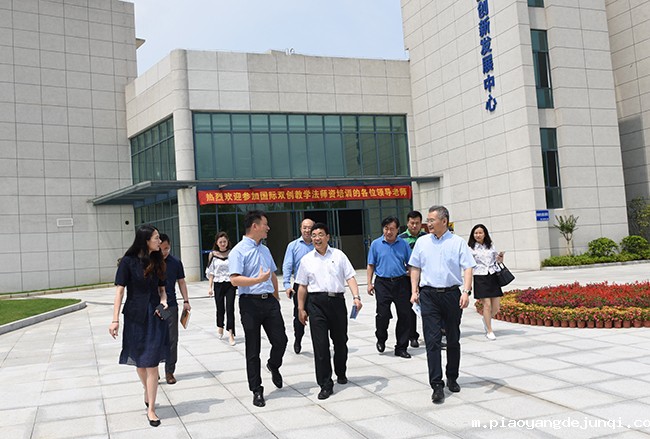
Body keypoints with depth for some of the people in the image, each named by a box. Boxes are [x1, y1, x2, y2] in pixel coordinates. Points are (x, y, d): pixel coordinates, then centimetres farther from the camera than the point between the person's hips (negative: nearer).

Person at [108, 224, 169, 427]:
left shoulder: (158, 262, 5)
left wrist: (163, 301, -6)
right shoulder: (128, 262, -7)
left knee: (152, 363, -3)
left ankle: (151, 408, 4)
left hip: (155, 317, 2)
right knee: (139, 362, 12)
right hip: (135, 317, -2)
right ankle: (148, 392, 38)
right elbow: (120, 291, -9)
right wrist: (115, 319, -13)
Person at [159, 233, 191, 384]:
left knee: (172, 339, 4)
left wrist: (186, 301, 2)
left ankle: (169, 371, 15)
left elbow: (181, 282, 11)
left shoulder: (176, 262, 3)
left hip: (171, 306, 2)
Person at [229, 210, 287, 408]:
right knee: (253, 350, 3)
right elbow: (235, 280, -19)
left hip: (270, 302, 6)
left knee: (280, 341, 4)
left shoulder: (265, 249, 15)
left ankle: (274, 366, 37)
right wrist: (258, 280, -26)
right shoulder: (238, 251, -9)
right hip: (250, 303, -6)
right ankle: (257, 391, 14)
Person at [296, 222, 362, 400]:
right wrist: (301, 308, 9)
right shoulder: (307, 259, 9)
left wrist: (356, 296, -13)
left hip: (337, 300, 1)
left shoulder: (338, 255, 6)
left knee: (340, 341, 13)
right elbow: (302, 286, 11)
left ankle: (341, 373, 37)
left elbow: (350, 277, 1)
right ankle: (325, 385, 1)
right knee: (320, 345, -5)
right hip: (316, 302, 0)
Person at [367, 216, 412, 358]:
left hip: (401, 282, 1)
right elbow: (371, 265, 9)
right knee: (383, 314, -6)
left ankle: (401, 348, 14)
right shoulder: (376, 244, 4)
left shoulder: (403, 244, 5)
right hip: (382, 283, -1)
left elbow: (410, 265, 8)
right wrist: (369, 283, 3)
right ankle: (381, 339, 24)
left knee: (405, 315, 2)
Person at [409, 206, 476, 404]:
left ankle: (452, 378, 29)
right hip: (428, 294, 1)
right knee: (432, 340, -6)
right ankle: (437, 386, -4)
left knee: (453, 339, 12)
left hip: (451, 293, -1)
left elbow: (467, 268, -4)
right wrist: (414, 291, 4)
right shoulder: (422, 242, 8)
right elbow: (415, 268, 13)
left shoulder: (458, 242, 0)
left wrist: (466, 292, -15)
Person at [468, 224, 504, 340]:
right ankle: (489, 331, 6)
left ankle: (486, 320, 34)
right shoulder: (470, 248, 0)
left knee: (496, 307, 3)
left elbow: (497, 261, 21)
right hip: (480, 278, -4)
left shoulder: (491, 246, 12)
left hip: (493, 276, 4)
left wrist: (500, 257, 1)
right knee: (487, 305, -8)